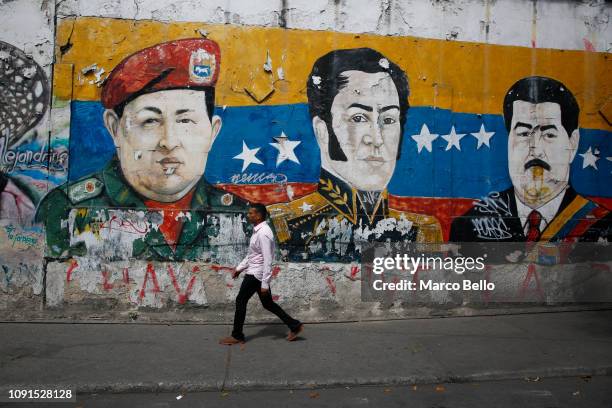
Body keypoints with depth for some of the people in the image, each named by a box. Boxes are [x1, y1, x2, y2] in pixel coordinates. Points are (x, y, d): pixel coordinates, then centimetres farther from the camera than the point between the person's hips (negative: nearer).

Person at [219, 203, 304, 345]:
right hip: (255, 272, 10)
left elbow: (267, 260, -24)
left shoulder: (263, 233, -22)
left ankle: (237, 336, 16)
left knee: (240, 301, 2)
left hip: (256, 274, -10)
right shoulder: (257, 230, 10)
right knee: (268, 303, 14)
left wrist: (265, 284, -23)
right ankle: (294, 325, 19)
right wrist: (239, 268, 21)